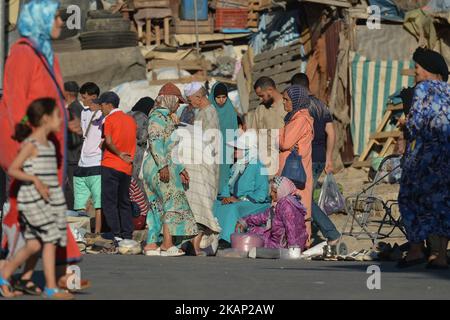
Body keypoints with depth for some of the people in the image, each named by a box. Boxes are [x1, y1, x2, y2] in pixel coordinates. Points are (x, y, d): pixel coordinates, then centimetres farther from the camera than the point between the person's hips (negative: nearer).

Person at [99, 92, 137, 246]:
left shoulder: (110, 119, -6)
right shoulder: (130, 120, 14)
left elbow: (108, 142, -16)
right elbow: (133, 141, 14)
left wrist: (120, 154, -7)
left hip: (110, 165, -6)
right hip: (127, 168, 6)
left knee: (109, 202, -4)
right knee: (124, 203, 12)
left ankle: (117, 236, -13)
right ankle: (128, 237, 8)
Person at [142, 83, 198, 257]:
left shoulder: (167, 118, 23)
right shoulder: (158, 116, -8)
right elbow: (155, 140, -19)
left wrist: (180, 169, 25)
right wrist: (163, 166, -25)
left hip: (165, 166, 10)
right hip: (158, 165, -10)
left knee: (158, 205, 7)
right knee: (172, 202, -13)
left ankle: (151, 244, 5)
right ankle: (167, 244, -18)